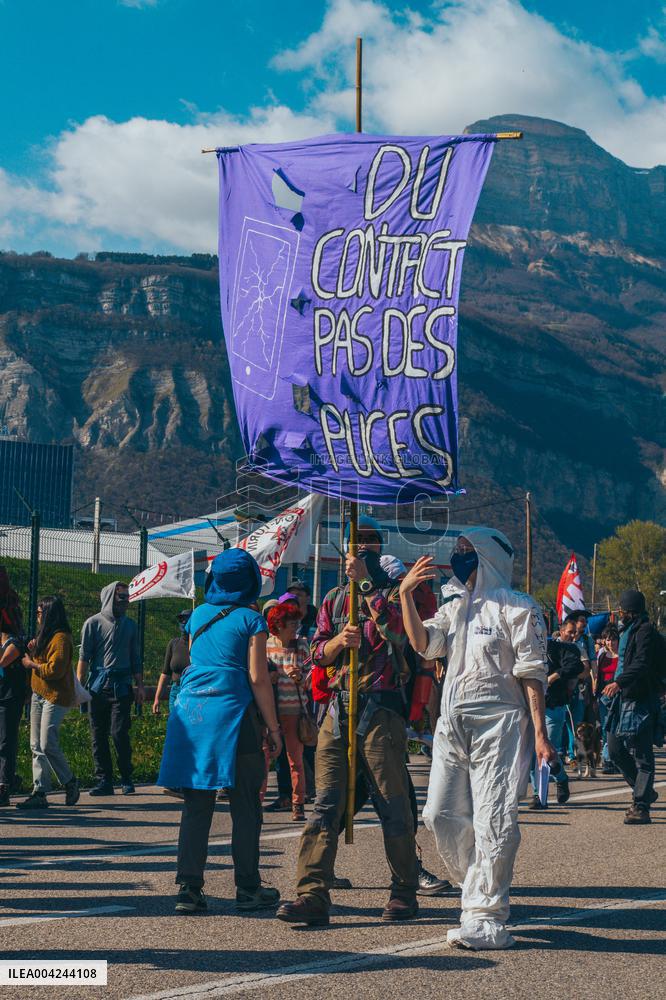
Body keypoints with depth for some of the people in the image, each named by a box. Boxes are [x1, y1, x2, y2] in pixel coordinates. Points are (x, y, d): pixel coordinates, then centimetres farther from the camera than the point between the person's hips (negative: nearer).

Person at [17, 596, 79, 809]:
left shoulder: (61, 638, -14)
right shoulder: (45, 636, 19)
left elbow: (55, 669, -21)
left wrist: (32, 664, -9)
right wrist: (32, 651, 4)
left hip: (55, 697, -10)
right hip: (38, 695, 10)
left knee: (48, 745, -12)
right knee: (37, 747, 5)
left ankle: (70, 784, 6)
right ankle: (39, 793, 5)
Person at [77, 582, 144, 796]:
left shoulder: (130, 625, 13)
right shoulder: (93, 623, 4)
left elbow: (135, 658, 19)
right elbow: (84, 657, 2)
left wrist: (140, 685, 12)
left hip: (121, 687, 0)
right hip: (98, 686, 0)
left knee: (119, 733, -9)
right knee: (98, 735, 1)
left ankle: (126, 778, 4)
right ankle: (104, 780, 8)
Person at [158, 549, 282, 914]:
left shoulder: (198, 615, 13)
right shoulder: (250, 620, -3)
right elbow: (258, 678, -7)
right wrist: (273, 728, -2)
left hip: (191, 708, 5)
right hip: (232, 710, -5)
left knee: (196, 805, 6)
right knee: (245, 806, 4)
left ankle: (189, 888, 3)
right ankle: (248, 889, 9)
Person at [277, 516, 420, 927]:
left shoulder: (393, 593, 4)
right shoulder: (334, 599, 17)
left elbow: (394, 629, -18)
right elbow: (318, 654, 11)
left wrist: (367, 583, -19)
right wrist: (339, 640, -10)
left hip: (381, 711, -4)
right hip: (339, 708, 4)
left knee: (393, 805, 1)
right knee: (326, 804, -3)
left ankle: (405, 893, 12)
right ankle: (313, 894, -6)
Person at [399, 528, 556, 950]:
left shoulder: (517, 608, -1)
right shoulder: (455, 606, 20)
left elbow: (532, 674, -6)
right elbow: (425, 643, 4)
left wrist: (540, 733, -12)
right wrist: (406, 596, -6)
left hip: (498, 722, -7)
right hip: (453, 723, 7)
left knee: (493, 821, -9)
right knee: (442, 814, 4)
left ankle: (487, 917, -5)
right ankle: (482, 894, 20)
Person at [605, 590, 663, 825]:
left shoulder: (645, 632, -13)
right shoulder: (628, 631, 18)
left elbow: (642, 664, -26)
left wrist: (619, 682, -36)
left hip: (641, 701, -10)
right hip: (624, 699, 10)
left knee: (641, 755, -6)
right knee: (615, 749, 12)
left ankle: (641, 807, -4)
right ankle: (645, 792, 25)